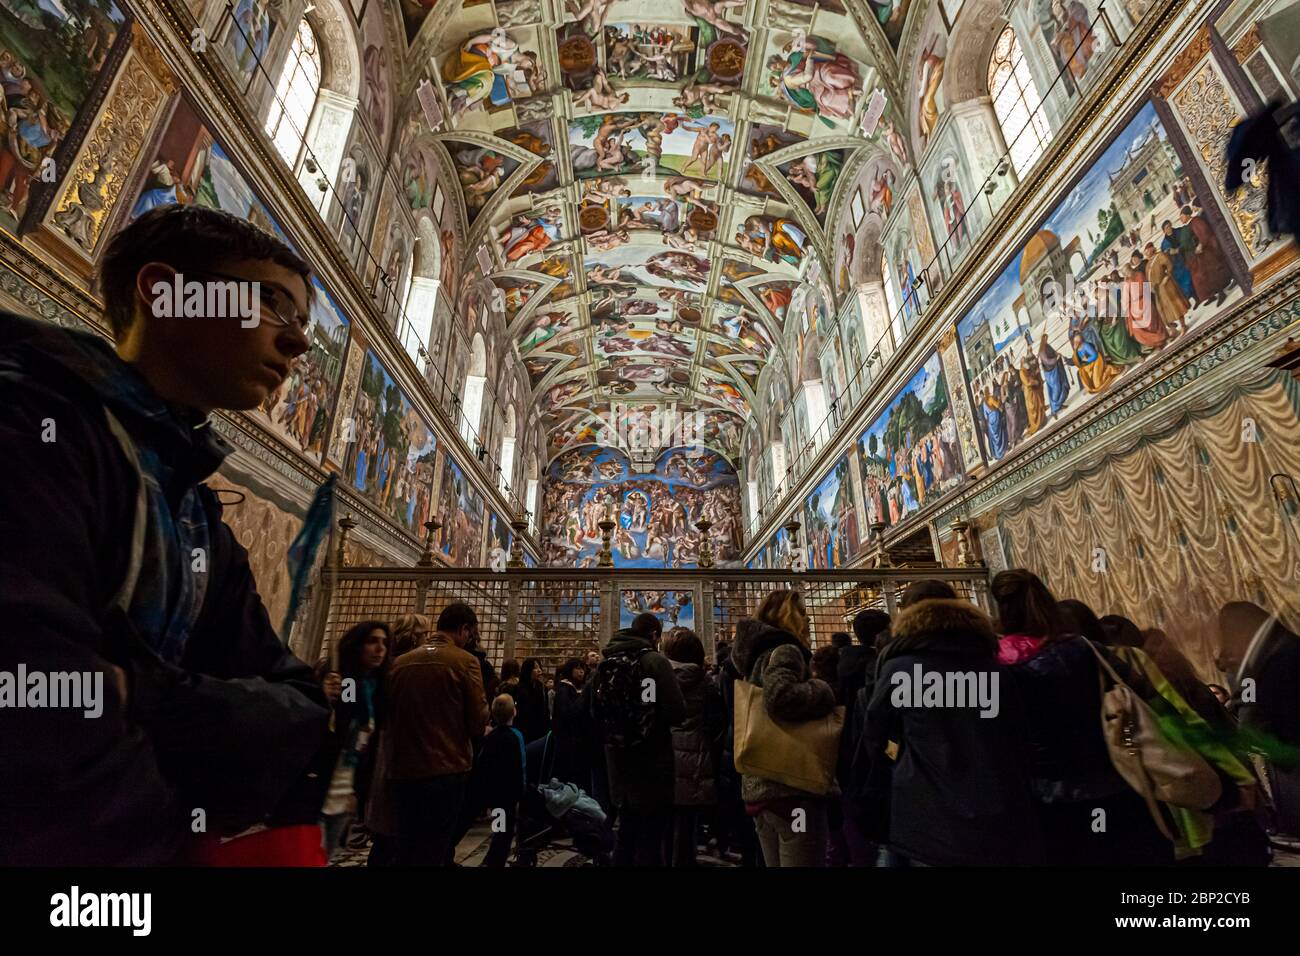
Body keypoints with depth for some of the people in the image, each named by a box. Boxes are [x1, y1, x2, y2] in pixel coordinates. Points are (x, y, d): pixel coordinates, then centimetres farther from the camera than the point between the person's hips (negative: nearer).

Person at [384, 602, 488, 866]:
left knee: (405, 850, 18)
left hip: (404, 770, 5)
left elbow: (387, 715, 13)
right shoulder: (464, 661, -10)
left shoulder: (399, 662, 4)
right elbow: (478, 723, -10)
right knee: (433, 852, 6)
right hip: (446, 771, -5)